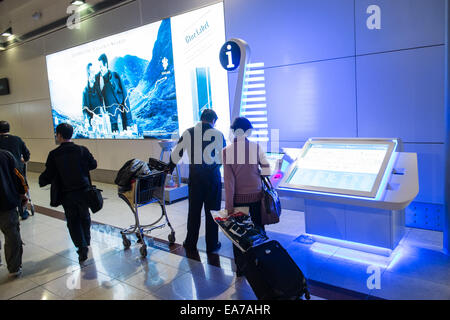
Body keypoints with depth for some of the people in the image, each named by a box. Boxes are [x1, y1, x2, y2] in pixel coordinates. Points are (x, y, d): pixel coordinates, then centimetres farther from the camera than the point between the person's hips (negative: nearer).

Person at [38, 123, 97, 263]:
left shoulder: (54, 154, -12)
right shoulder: (82, 150, -8)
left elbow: (48, 175, -10)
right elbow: (93, 165, 2)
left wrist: (41, 181, 12)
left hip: (66, 193, -2)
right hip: (83, 190, 2)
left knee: (72, 221, 12)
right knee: (84, 217, 22)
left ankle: (82, 247, 5)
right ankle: (86, 241, 40)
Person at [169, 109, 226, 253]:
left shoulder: (188, 132, 0)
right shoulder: (218, 134, -6)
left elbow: (176, 153, 5)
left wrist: (170, 169, 21)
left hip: (194, 176, 2)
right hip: (213, 176, -2)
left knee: (193, 210, 14)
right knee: (211, 211, 8)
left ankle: (190, 243, 25)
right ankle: (212, 245, 18)